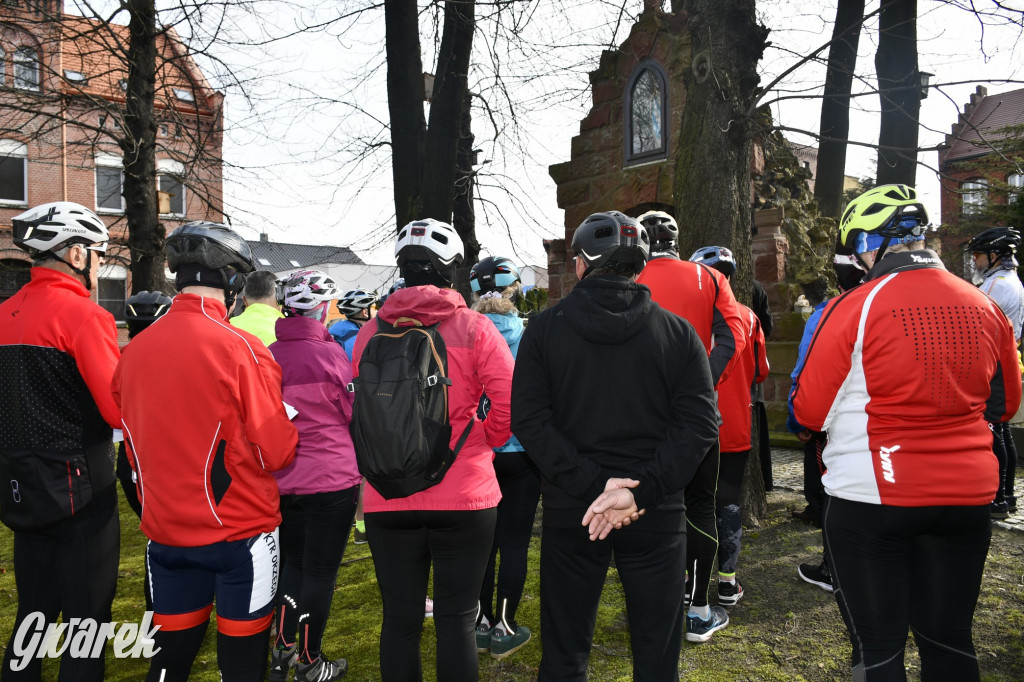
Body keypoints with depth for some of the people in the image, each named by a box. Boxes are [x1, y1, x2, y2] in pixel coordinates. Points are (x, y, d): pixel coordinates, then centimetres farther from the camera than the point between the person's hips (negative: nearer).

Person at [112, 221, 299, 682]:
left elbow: (135, 451, 9)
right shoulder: (240, 349, -18)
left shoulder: (134, 350, -1)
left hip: (164, 532, 5)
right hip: (238, 531, -5)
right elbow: (277, 452, -14)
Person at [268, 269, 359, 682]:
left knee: (293, 563, 21)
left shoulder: (269, 354, -1)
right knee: (320, 571, 8)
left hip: (282, 479, 5)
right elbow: (355, 416, -6)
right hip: (331, 479, -5)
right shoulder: (330, 353, -15)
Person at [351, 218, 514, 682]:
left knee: (399, 620, 15)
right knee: (457, 619, 10)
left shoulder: (370, 333, 0)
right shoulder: (474, 328, -7)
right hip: (464, 496, -2)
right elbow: (510, 402, -11)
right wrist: (486, 441, 6)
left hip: (388, 500, 2)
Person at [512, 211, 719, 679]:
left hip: (569, 513, 0)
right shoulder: (678, 332, -2)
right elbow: (699, 424, -10)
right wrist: (641, 490, -15)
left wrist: (590, 486, -14)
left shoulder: (543, 329, -4)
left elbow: (529, 421, -12)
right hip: (656, 517, 1)